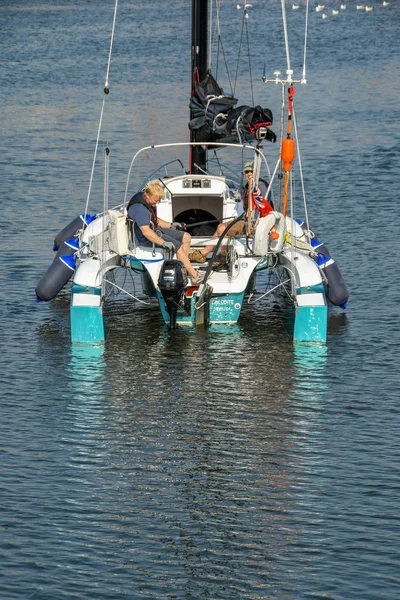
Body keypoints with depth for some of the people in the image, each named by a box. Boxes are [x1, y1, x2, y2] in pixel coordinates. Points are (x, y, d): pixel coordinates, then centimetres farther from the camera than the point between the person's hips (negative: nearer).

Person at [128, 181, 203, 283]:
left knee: (186, 237, 7)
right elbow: (146, 232, -35)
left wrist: (170, 225, 15)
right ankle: (194, 275, -15)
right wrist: (163, 243, -35)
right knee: (179, 247, -20)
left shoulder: (150, 202, 7)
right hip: (146, 239, -11)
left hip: (156, 230, 11)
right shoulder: (139, 209, -27)